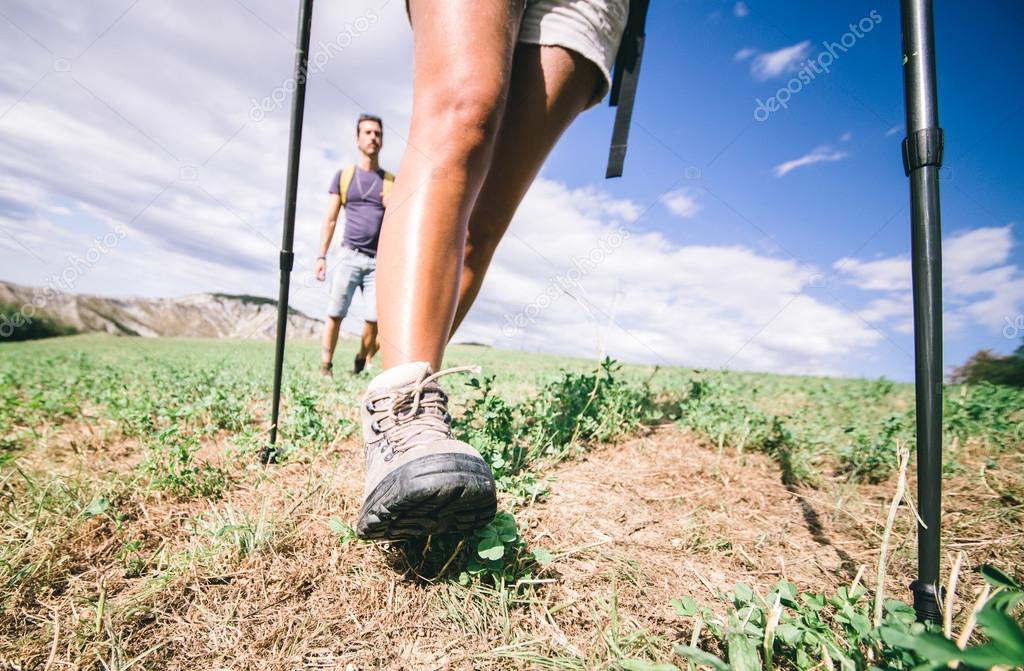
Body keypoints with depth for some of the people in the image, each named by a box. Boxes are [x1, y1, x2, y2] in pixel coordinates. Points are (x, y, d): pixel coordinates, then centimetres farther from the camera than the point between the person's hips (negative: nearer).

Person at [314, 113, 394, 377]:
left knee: (375, 321, -8)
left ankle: (360, 366, 10)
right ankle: (325, 368, -1)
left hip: (379, 261, 1)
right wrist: (321, 256, 3)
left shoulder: (391, 181, 12)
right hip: (350, 256, 0)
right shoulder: (343, 175, 11)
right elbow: (330, 219, 10)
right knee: (335, 314, -10)